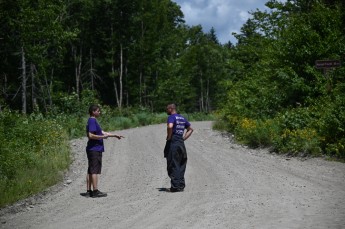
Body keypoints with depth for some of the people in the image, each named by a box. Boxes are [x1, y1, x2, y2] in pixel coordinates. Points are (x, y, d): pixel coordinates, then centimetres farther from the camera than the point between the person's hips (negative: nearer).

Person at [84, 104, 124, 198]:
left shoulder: (93, 121, 18)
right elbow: (91, 135, -22)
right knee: (95, 170, -7)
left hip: (92, 150, 10)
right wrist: (103, 137, -14)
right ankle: (95, 191, -5)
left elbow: (102, 132, 23)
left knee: (90, 170, 10)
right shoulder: (92, 121, -13)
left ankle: (89, 191, 13)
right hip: (95, 150, -10)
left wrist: (115, 135, 23)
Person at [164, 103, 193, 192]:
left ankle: (175, 186, -4)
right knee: (181, 166, 12)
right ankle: (181, 185, 14)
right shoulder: (182, 118, 16)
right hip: (181, 144, 8)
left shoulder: (171, 117, -8)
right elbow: (190, 129, 24)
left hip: (173, 144, -8)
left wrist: (169, 137, -15)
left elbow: (170, 126, -29)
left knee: (173, 166, -3)